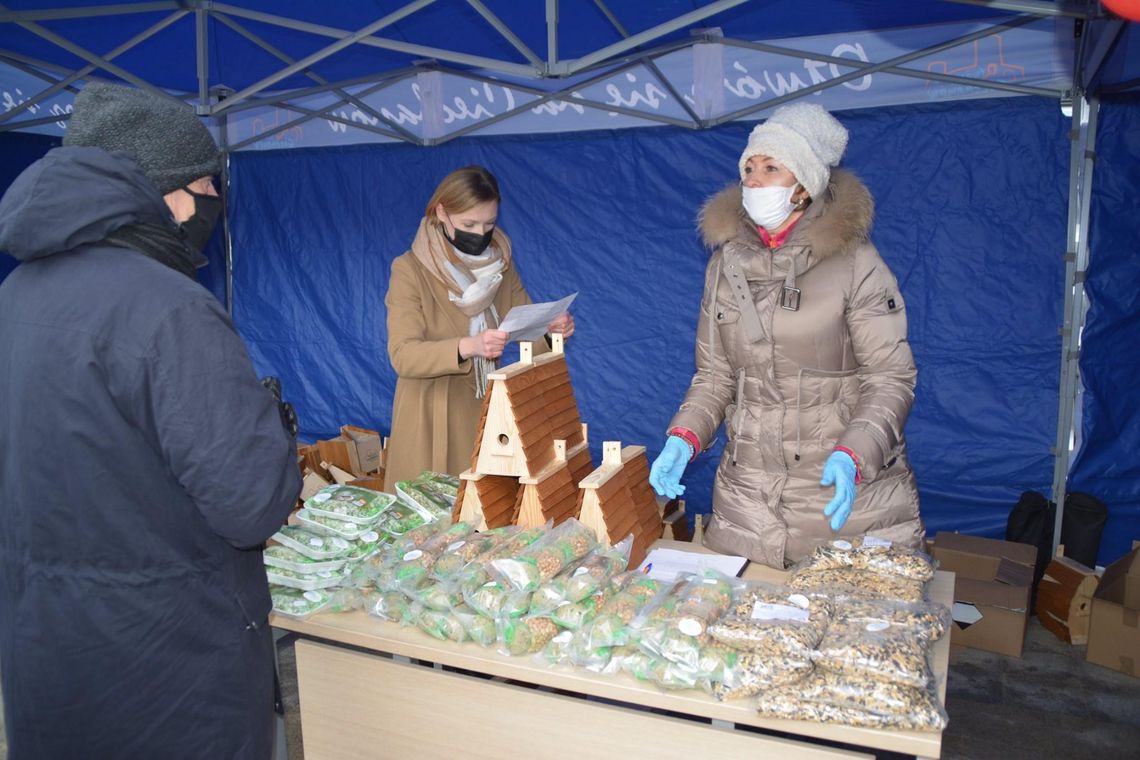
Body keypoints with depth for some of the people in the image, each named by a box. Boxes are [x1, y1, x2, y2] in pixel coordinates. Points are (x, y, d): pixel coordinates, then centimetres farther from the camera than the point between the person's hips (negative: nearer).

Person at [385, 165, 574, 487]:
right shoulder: (410, 269, -12)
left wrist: (552, 329, -20)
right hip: (434, 417, -4)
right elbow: (403, 355, -20)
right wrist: (468, 346, -35)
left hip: (489, 410, 4)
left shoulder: (500, 262, 4)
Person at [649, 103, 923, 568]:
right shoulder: (726, 263, 6)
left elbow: (892, 378, -9)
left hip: (847, 491, -3)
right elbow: (714, 376, 10)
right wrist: (684, 437, -7)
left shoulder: (854, 261, -7)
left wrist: (853, 455, -24)